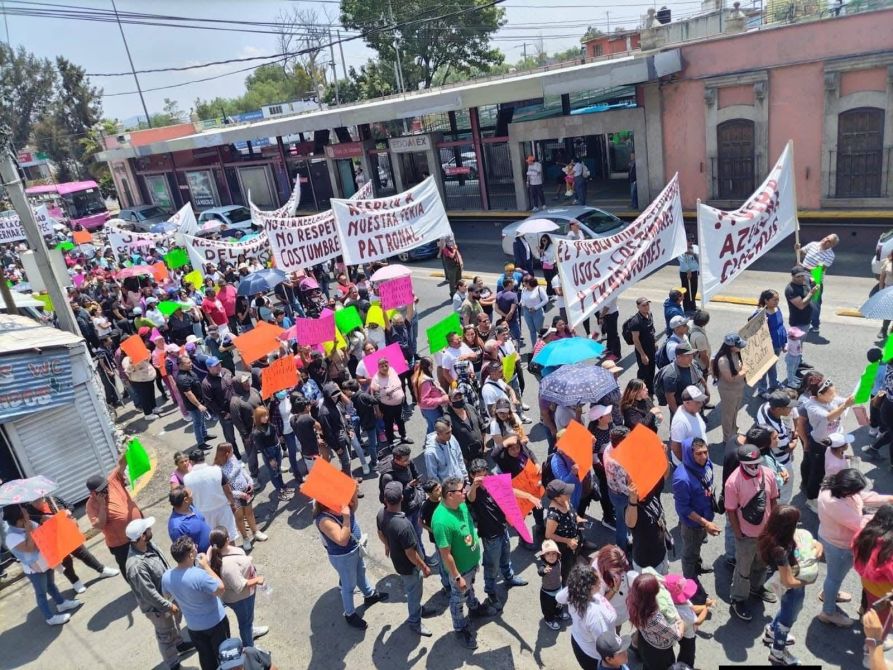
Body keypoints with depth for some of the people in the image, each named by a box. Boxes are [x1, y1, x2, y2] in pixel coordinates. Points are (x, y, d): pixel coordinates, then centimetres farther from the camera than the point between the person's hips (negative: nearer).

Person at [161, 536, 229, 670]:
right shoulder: (199, 575, -37)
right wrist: (207, 566, -21)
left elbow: (166, 593, 5)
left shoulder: (166, 576, -17)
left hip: (194, 626, 5)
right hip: (215, 622, -5)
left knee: (205, 656, 25)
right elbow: (221, 589, -24)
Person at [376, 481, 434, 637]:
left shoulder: (381, 514, -18)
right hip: (409, 566, -7)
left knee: (411, 590, 31)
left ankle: (417, 609, 54)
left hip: (397, 561, 7)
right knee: (414, 593, 18)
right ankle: (415, 623, 40)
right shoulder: (403, 525, -41)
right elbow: (410, 553, -29)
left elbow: (381, 534, 4)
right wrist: (424, 567, -13)